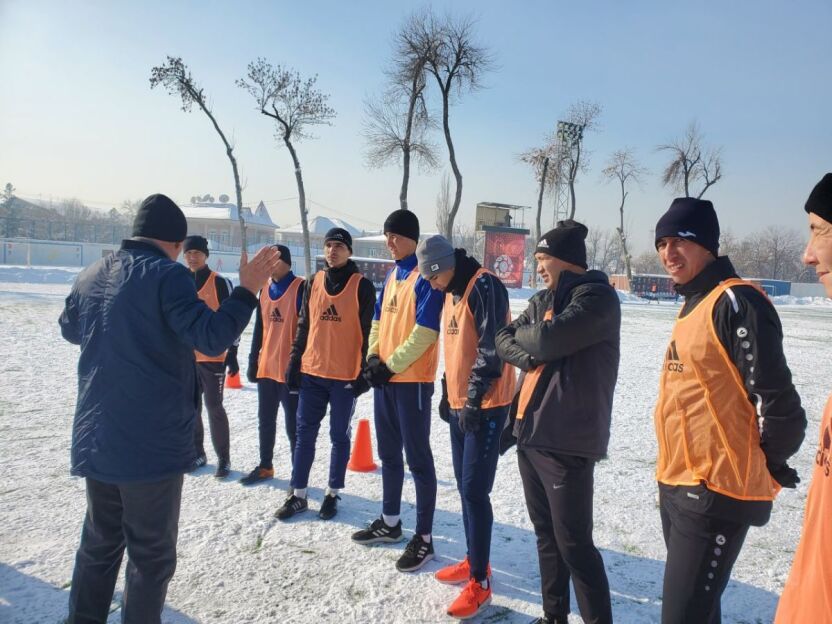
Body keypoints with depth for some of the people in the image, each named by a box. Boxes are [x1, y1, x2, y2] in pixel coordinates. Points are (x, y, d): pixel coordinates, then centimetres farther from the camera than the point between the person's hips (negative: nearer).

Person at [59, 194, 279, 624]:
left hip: (94, 441, 7)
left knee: (100, 543, 23)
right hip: (152, 444, -7)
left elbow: (69, 329, 25)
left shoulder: (91, 275, 8)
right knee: (151, 554, 8)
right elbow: (212, 337, -22)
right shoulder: (167, 275, -14)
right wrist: (247, 290, -14)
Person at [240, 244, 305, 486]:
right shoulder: (265, 288, 10)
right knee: (265, 420, 19)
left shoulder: (301, 288, -11)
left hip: (291, 369, -7)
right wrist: (253, 360, 16)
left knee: (292, 425, 2)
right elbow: (259, 327, 16)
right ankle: (265, 467, 36)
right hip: (266, 367, 7)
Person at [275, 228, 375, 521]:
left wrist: (365, 372, -10)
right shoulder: (313, 283, 8)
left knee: (339, 436, 9)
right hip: (311, 372, 4)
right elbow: (303, 325, 13)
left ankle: (333, 493, 23)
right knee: (304, 433, 9)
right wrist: (294, 363, 9)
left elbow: (368, 332, -6)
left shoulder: (362, 286, -5)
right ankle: (298, 495, 20)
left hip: (345, 375, -4)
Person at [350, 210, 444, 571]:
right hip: (385, 376, 8)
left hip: (412, 379, -8)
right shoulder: (392, 275, 14)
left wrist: (391, 365, -15)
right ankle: (390, 522, 32)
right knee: (389, 453, 17)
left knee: (417, 457, -1)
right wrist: (373, 357, 2)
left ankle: (424, 538, 10)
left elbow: (424, 332, -19)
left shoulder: (425, 276, -12)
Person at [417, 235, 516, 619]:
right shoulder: (452, 292, 14)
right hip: (460, 404, 9)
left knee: (475, 491, -6)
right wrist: (447, 394, 21)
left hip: (485, 405, -9)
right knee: (465, 487, 16)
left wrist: (475, 398, -20)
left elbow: (491, 347, -21)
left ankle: (480, 583, 6)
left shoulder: (484, 286, -15)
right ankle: (474, 561, 30)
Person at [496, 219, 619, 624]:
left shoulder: (597, 296, -10)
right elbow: (503, 340, 8)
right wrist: (526, 355, -11)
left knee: (573, 541, -1)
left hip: (566, 440, -8)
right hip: (528, 432, 8)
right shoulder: (543, 300, 15)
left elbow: (548, 339, -22)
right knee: (545, 533, 18)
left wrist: (521, 334, -2)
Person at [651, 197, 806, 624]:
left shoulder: (736, 302, -17)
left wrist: (770, 468, -6)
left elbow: (777, 402, -21)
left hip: (714, 493, -9)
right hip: (676, 485, 9)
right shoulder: (692, 303, 12)